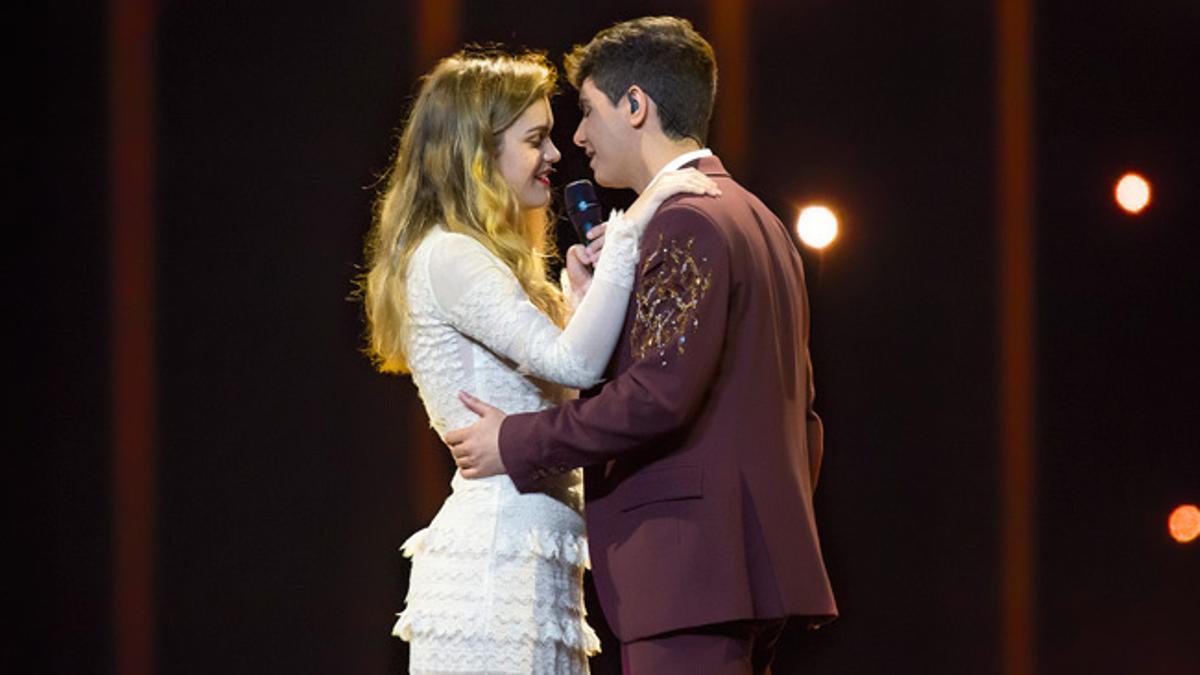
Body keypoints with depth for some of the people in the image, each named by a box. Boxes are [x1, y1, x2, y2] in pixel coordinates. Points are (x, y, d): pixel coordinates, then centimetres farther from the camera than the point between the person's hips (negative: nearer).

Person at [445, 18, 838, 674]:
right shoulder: (757, 222, 21)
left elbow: (660, 394, -20)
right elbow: (799, 417, 24)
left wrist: (517, 443, -11)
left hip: (692, 568, -10)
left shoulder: (686, 224, -10)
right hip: (753, 559, 10)